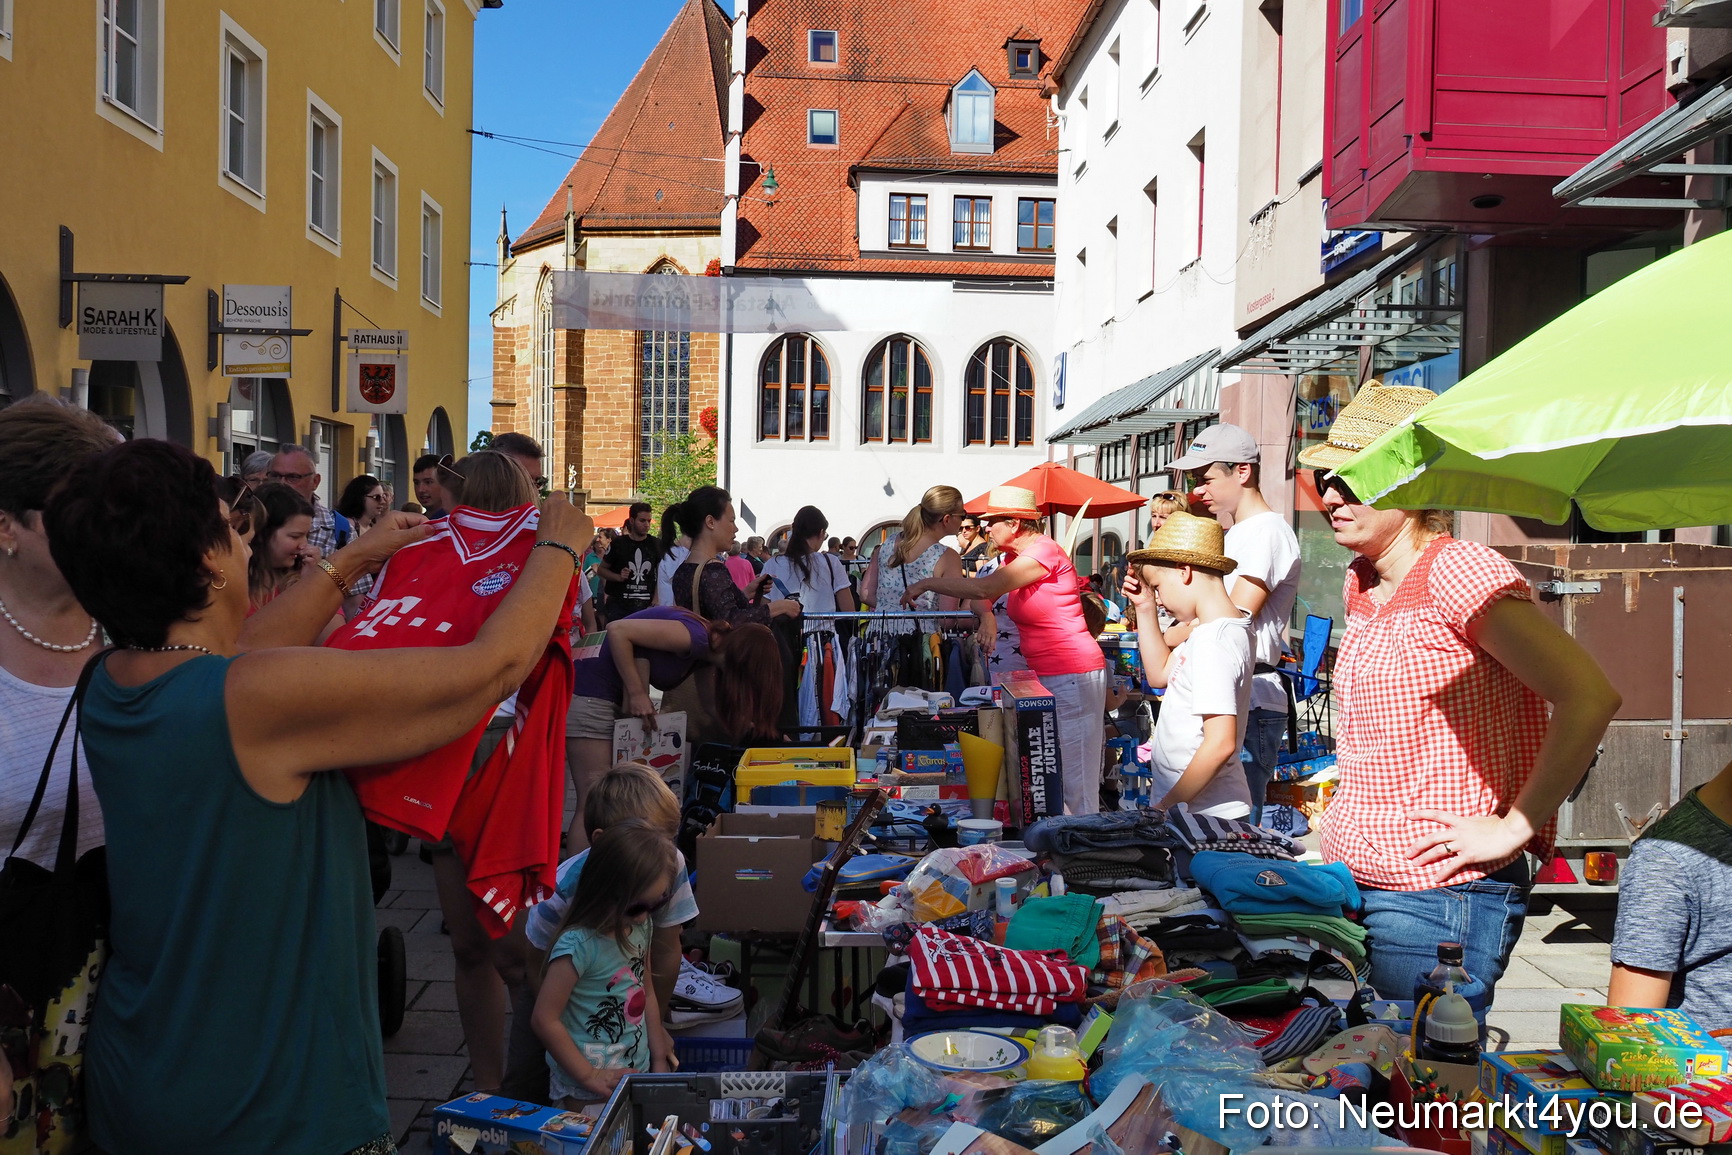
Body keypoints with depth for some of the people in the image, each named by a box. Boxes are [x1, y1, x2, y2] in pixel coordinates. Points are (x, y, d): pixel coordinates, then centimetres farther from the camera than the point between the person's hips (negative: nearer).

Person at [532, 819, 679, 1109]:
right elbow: (545, 1020, -20)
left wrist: (658, 1058, 12)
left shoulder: (641, 928, 1)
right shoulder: (578, 944, -22)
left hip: (638, 1075, 7)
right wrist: (588, 1076, -16)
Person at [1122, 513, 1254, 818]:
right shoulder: (1218, 629, 6)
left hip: (1207, 814, -9)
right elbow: (1160, 674, 19)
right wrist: (1144, 609, 11)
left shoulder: (1213, 642, -22)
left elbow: (1220, 743, -26)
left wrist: (1167, 806, -20)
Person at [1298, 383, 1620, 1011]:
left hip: (1437, 899, -8)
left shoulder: (1460, 572, -15)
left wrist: (1513, 827, -18)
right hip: (1354, 885, 8)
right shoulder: (1361, 584, 11)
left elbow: (1590, 696, -23)